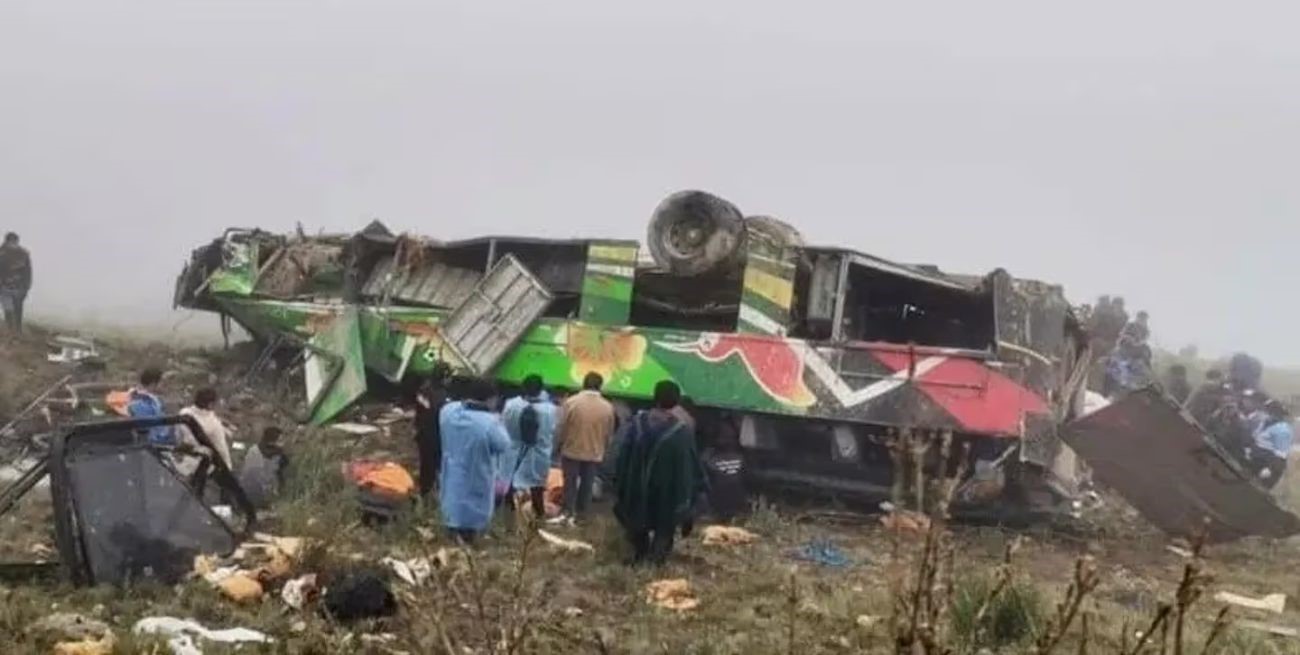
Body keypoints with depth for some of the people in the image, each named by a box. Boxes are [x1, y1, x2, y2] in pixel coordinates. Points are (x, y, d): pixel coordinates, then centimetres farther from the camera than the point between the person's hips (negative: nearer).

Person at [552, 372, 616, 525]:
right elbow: (609, 433, 2)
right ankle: (579, 514, 15)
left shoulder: (571, 402, -13)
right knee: (586, 484, 11)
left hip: (572, 450, -1)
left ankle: (567, 512, 12)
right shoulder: (608, 407, -7)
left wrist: (561, 445, 8)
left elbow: (562, 427, -8)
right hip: (595, 453, 1)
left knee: (570, 482, 12)